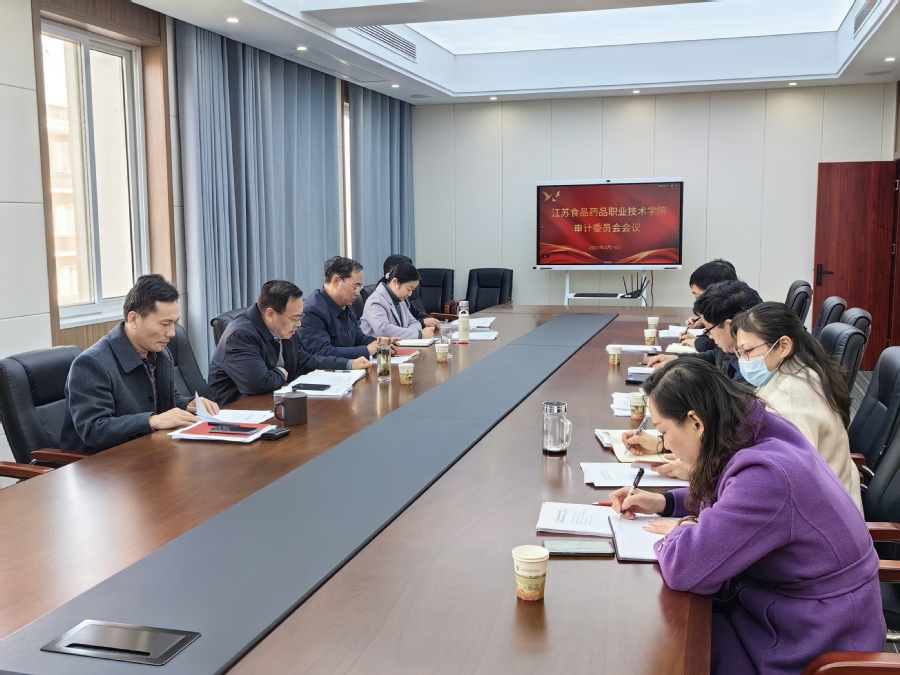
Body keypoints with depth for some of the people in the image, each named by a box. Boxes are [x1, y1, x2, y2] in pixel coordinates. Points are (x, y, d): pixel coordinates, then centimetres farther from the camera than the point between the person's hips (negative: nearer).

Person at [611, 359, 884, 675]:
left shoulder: (765, 475, -33)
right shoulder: (759, 432, -4)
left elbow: (681, 566, -33)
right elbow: (721, 497, 18)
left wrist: (678, 531, -11)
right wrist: (664, 501, 5)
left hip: (812, 645, -8)